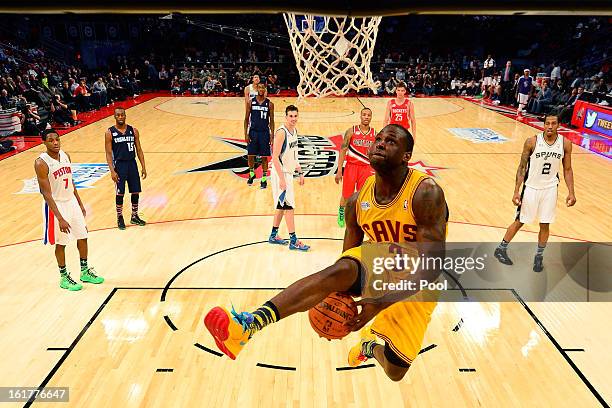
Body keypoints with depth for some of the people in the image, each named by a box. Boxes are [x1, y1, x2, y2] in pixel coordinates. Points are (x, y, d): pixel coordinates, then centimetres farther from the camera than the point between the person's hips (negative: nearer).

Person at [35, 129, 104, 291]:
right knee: (61, 243, 6)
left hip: (72, 202, 7)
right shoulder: (41, 163, -19)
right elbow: (46, 194, -21)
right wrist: (60, 218, -25)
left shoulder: (65, 155, 2)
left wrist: (80, 204, 15)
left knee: (82, 236, 12)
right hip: (56, 205, -6)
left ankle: (85, 271, 28)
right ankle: (64, 277, 22)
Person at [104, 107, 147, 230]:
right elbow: (109, 153, -5)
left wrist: (143, 167, 2)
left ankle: (134, 216, 23)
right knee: (120, 193, 1)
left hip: (132, 163, 3)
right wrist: (112, 171, -14)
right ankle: (120, 218, 16)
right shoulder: (110, 132, -4)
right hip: (119, 164, -3)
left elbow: (139, 150, 7)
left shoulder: (133, 131, 3)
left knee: (136, 192, 7)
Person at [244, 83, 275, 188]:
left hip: (264, 133, -1)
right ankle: (252, 174, 30)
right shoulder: (251, 102, 0)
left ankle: (264, 178, 14)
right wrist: (246, 134, -4)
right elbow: (246, 119, 3)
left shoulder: (269, 104, -1)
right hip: (253, 132, 1)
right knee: (250, 155, 6)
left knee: (264, 157, 3)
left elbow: (271, 121, 3)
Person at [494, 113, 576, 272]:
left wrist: (571, 192, -2)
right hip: (531, 188, -2)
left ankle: (539, 256, 26)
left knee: (545, 224, 8)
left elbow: (567, 170, 4)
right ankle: (501, 249, 24)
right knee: (519, 221, 7)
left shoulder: (565, 144, -5)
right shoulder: (532, 142, -13)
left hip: (550, 189, 2)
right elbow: (522, 167, -7)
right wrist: (516, 191, -11)